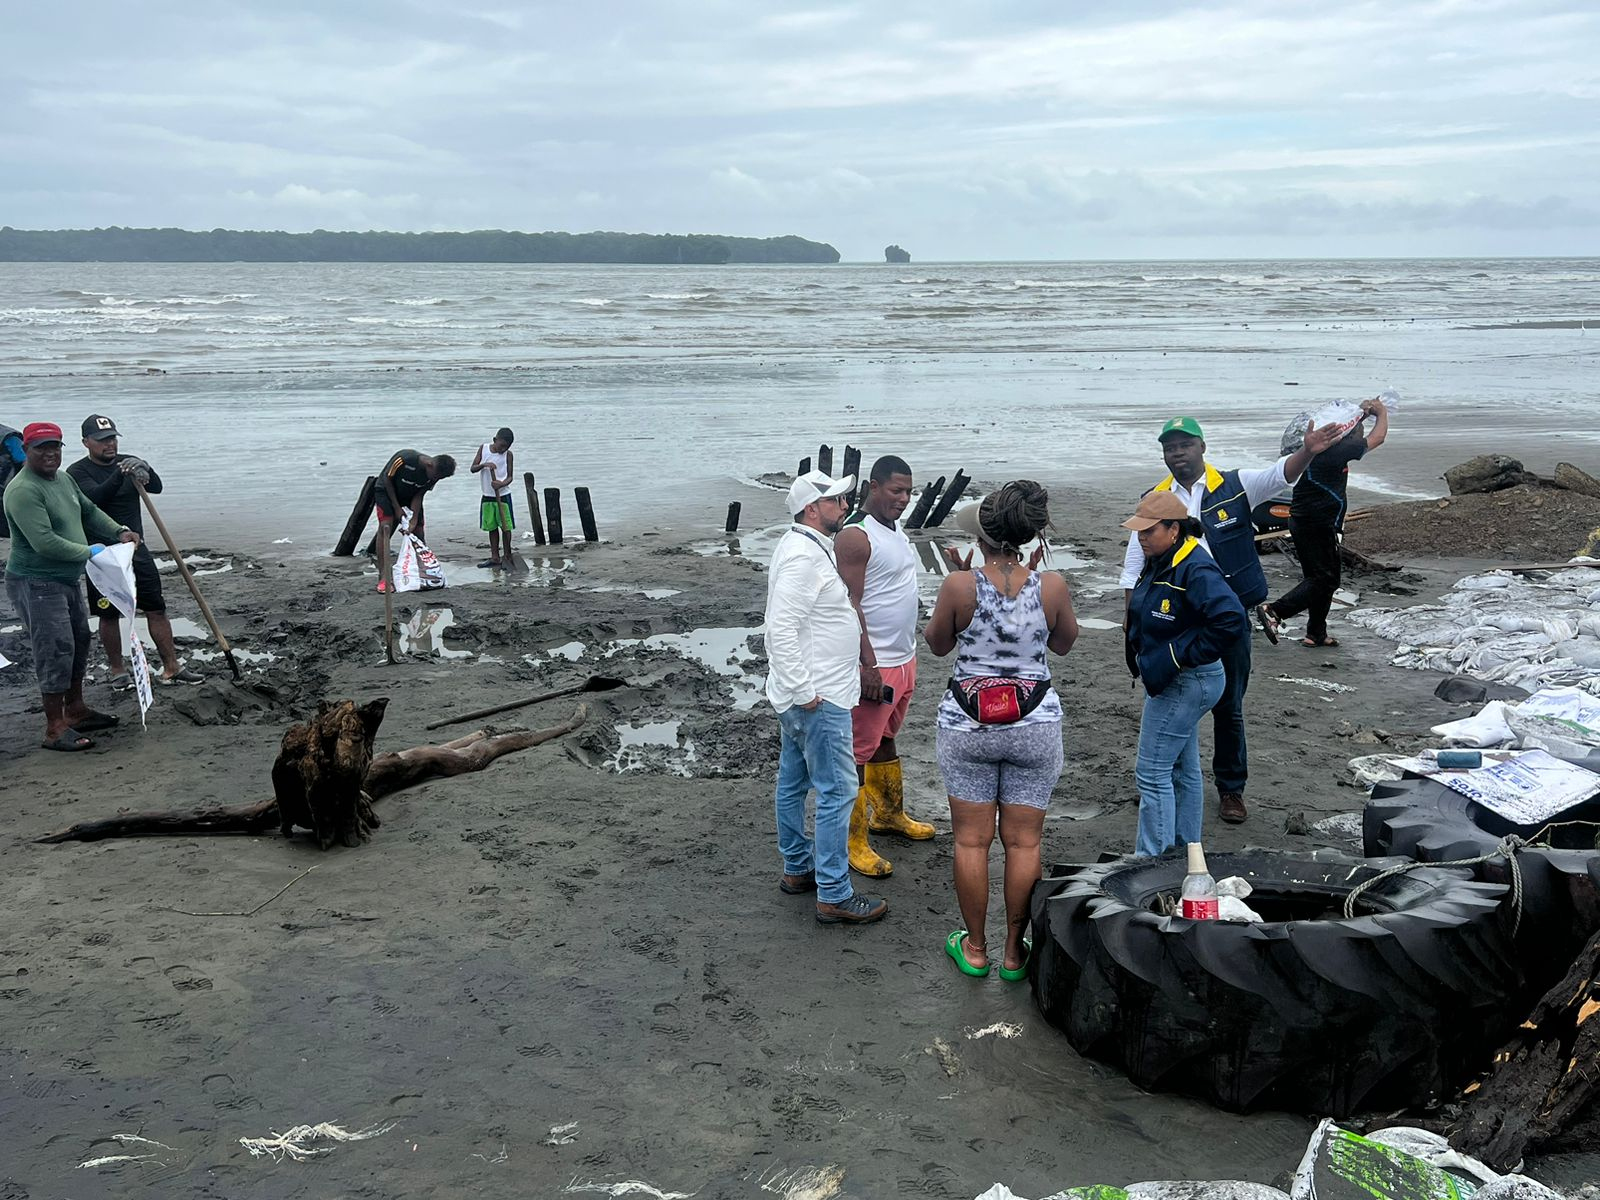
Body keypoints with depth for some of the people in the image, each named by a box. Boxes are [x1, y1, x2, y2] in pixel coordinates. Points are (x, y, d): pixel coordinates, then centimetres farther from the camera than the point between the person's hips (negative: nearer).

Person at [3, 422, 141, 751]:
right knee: (55, 651, -9)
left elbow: (89, 511, 23)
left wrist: (119, 531, 7)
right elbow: (45, 542, -28)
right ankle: (55, 729, -2)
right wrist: (89, 552, -17)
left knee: (79, 644, 19)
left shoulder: (64, 479, 8)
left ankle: (75, 711, 34)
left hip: (67, 581, 10)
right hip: (36, 585, -10)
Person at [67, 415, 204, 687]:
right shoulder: (78, 472, -6)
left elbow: (157, 488, -8)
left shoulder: (129, 462, 7)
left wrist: (145, 470, -30)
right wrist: (120, 475, -39)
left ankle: (171, 667, 7)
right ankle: (118, 671, 18)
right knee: (109, 615, 5)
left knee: (157, 609, 2)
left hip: (136, 550, 4)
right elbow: (96, 497, -25)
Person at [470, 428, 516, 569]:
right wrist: (484, 465, -21)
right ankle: (495, 557, 17)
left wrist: (501, 484, -27)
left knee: (505, 527, -2)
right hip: (488, 495, 3)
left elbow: (510, 476, -7)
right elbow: (473, 468, -1)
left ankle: (508, 556, 7)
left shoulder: (508, 454, -7)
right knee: (491, 527, 9)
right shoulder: (483, 448, -1)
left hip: (503, 495, -3)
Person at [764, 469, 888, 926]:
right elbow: (780, 629, -27)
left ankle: (797, 869, 32)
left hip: (804, 695, 11)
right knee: (837, 792, -6)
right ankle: (834, 897, -1)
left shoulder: (807, 546, 13)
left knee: (793, 783, 19)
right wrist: (805, 691, -24)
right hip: (819, 698, -11)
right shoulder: (802, 556, -21)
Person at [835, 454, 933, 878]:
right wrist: (869, 666, -25)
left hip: (904, 657, 10)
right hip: (874, 663, -10)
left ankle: (889, 814, 38)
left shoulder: (894, 530, 12)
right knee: (859, 751, -3)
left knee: (885, 738, 23)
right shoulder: (855, 536, -18)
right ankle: (853, 840, 3)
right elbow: (850, 604, -22)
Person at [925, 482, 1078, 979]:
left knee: (972, 840, 10)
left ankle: (975, 948, 20)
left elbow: (937, 644, 3)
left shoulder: (960, 585, -13)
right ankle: (1014, 951, 19)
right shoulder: (1051, 586, -9)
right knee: (1023, 843, 10)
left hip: (967, 724, -1)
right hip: (1034, 724, 1)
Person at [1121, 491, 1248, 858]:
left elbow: (1231, 622, -32)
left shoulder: (1195, 569, -24)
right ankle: (1184, 852, 31)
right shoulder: (1159, 561, 6)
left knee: (1152, 772, -6)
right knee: (1183, 769, 19)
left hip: (1186, 684, -10)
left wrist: (1182, 657, -24)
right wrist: (1144, 660, 13)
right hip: (1166, 680, 10)